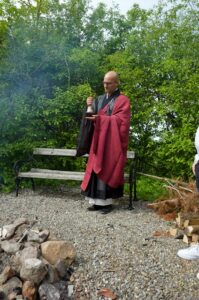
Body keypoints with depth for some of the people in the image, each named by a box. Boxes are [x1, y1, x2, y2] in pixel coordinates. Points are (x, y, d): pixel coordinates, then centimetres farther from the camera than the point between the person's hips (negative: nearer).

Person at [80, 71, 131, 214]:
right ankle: (98, 201, 9)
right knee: (97, 169, 3)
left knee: (108, 169, -6)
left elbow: (120, 120, -14)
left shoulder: (123, 100, -2)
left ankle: (108, 201, 2)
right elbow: (94, 116, 14)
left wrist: (100, 119, -21)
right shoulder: (100, 99, 17)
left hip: (112, 142, -6)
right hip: (99, 140, 6)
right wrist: (90, 106, -6)